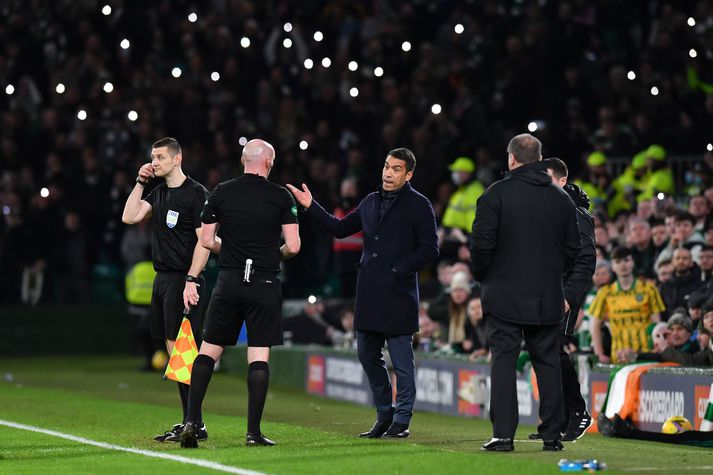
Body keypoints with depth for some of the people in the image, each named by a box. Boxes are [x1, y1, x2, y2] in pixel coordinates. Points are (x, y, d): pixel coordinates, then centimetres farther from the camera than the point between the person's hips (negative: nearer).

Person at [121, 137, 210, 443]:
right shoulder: (159, 193, 17)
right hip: (162, 279, 8)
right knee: (173, 351, 8)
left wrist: (191, 281, -20)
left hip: (183, 280, -8)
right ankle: (189, 423, 11)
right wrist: (140, 183, 7)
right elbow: (129, 217, 10)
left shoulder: (196, 193, -8)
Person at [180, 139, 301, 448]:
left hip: (229, 282, 2)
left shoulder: (220, 193, 3)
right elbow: (293, 246, -6)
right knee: (259, 356, 0)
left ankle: (192, 422, -1)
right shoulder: (281, 196, -2)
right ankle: (253, 432, -3)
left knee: (209, 351, 8)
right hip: (265, 284, -2)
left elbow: (206, 240, 5)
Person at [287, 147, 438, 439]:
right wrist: (311, 208, 16)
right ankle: (384, 415, 22)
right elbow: (340, 229, 23)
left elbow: (429, 249, -7)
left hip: (398, 295, -7)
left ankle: (402, 421, 6)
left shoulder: (418, 206, -3)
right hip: (369, 294, 7)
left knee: (402, 360, -3)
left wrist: (399, 270, -12)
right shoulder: (371, 202, 16)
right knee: (368, 355, 11)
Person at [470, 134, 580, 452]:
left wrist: (481, 275, 6)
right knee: (548, 363, 9)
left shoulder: (497, 193, -7)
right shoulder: (561, 198, 7)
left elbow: (482, 243, -11)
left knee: (503, 362, -2)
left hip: (504, 296, -3)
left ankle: (503, 434, -8)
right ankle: (552, 434, 9)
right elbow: (573, 247, 11)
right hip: (548, 299, 4)